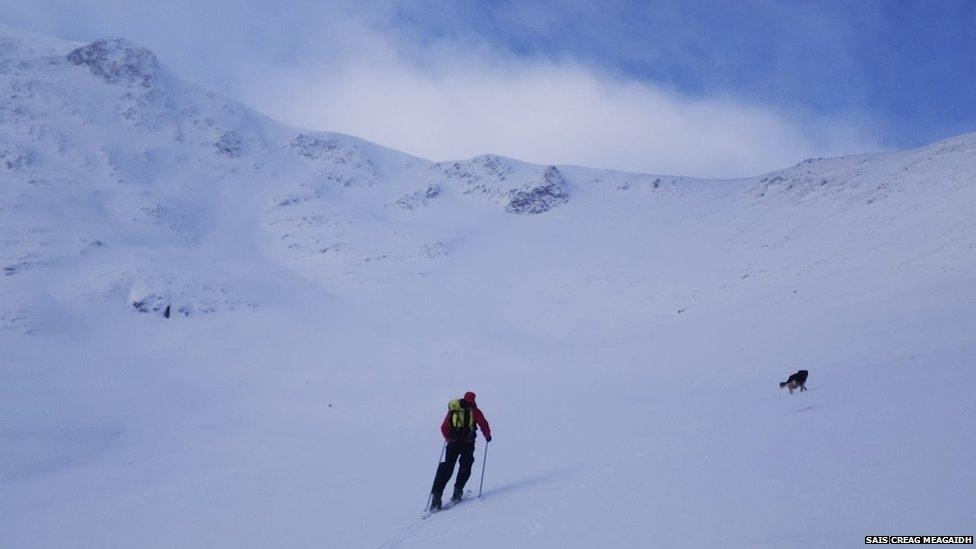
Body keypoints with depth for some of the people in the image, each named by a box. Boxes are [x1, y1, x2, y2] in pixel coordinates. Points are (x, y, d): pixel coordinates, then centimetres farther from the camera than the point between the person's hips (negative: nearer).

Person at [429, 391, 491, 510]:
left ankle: (436, 494, -8)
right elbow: (484, 424, 2)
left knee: (447, 468, 4)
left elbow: (444, 428, 15)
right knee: (465, 466, 16)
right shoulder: (474, 411, 9)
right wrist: (487, 436, 19)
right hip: (468, 443, -2)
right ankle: (458, 489, 0)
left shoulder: (452, 410, 16)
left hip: (453, 442, 2)